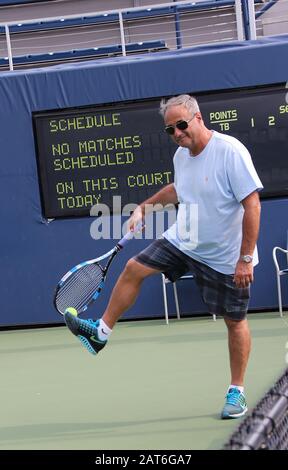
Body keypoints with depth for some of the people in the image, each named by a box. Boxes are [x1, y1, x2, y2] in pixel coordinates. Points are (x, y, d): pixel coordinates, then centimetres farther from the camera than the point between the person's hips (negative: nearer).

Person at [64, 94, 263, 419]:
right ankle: (101, 332, 16)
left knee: (235, 320, 4)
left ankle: (237, 392, 18)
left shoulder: (230, 151, -24)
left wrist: (245, 259, -25)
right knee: (134, 268, 1)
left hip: (226, 256, -7)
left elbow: (252, 204, -25)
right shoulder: (181, 154, -1)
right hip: (183, 241, 7)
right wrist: (144, 207, 16)